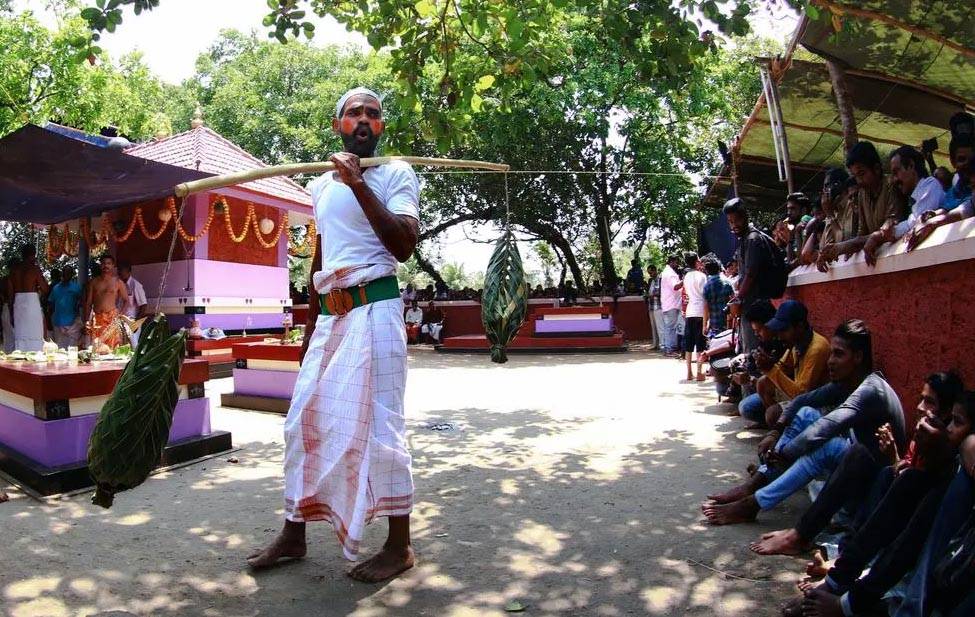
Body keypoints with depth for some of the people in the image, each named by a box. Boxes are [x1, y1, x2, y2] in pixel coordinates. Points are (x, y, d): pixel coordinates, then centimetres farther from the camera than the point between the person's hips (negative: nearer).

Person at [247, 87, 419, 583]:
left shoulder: (395, 173, 0)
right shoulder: (322, 185, 19)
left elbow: (404, 246, -15)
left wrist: (358, 183, -18)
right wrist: (312, 323, 24)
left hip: (373, 309, -7)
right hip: (330, 314, 7)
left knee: (377, 424, -6)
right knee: (304, 421, 9)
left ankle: (399, 546, 8)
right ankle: (293, 535, 24)